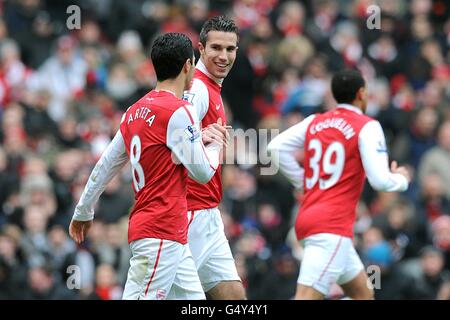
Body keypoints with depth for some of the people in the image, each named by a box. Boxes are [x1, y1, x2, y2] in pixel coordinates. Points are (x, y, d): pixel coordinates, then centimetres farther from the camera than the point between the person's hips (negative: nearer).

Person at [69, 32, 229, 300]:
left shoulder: (136, 111, 13)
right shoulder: (178, 111, -12)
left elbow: (105, 166, 19)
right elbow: (203, 172, -9)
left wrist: (83, 212, 29)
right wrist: (216, 145, 11)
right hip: (161, 234, -9)